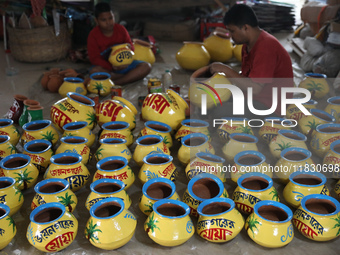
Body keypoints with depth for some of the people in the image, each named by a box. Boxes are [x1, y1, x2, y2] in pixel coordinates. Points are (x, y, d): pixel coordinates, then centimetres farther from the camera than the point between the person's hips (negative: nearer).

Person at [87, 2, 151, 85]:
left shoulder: (121, 29, -1)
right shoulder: (93, 35, -10)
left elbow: (130, 45, 5)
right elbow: (94, 58, -14)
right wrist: (112, 67, -29)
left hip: (123, 65, 3)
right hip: (106, 67, -3)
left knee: (146, 66, -20)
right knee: (94, 71, -38)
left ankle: (115, 83, -31)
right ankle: (130, 76, -25)